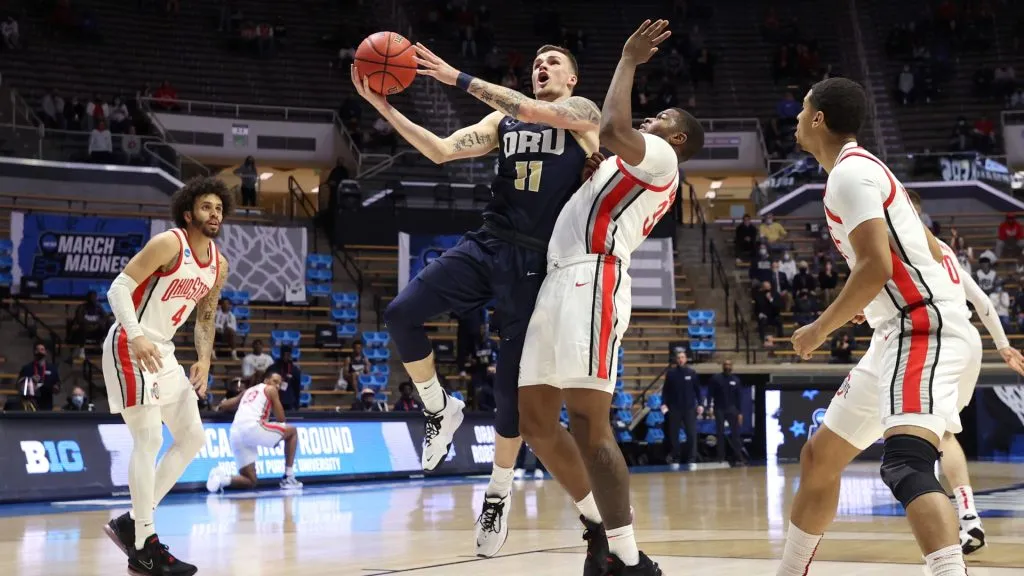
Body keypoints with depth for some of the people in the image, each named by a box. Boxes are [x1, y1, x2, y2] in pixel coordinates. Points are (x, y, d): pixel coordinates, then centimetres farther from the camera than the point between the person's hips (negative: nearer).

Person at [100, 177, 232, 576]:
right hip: (130, 347, -9)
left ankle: (131, 521, 13)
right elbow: (118, 287, -20)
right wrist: (137, 336, -33)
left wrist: (204, 360, 6)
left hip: (163, 352, 9)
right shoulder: (169, 244, -16)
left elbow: (205, 317, 21)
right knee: (149, 439, -13)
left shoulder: (219, 265, 9)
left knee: (192, 437, 9)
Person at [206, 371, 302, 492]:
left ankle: (223, 478, -15)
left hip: (235, 434, 7)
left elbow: (222, 406, 35)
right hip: (252, 427, -7)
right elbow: (281, 419, 12)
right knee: (292, 431, 16)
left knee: (251, 481, 14)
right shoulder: (270, 389, 15)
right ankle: (288, 478, 10)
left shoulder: (249, 391, 33)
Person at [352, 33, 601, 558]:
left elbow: (534, 111, -17)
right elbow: (442, 150, 4)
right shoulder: (502, 120, 15)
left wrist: (458, 79, -20)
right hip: (486, 246, 4)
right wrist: (383, 107, -7)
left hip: (536, 263, -4)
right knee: (401, 314, -17)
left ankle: (498, 498, 16)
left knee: (511, 383, 0)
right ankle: (440, 410, 7)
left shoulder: (583, 113, 3)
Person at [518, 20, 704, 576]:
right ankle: (599, 520, 20)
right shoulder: (636, 166, 32)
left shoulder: (660, 157, 4)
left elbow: (613, 129, -17)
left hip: (592, 279, -10)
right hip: (561, 280, 10)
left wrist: (629, 60, -4)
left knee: (587, 422, -17)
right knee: (536, 420, 8)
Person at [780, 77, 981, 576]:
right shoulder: (864, 169, 21)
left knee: (905, 464, -31)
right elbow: (929, 251, 26)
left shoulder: (849, 173, -10)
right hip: (901, 334, 11)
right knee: (819, 457, 19)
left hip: (923, 329, -11)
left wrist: (821, 329, -10)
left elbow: (876, 265, -21)